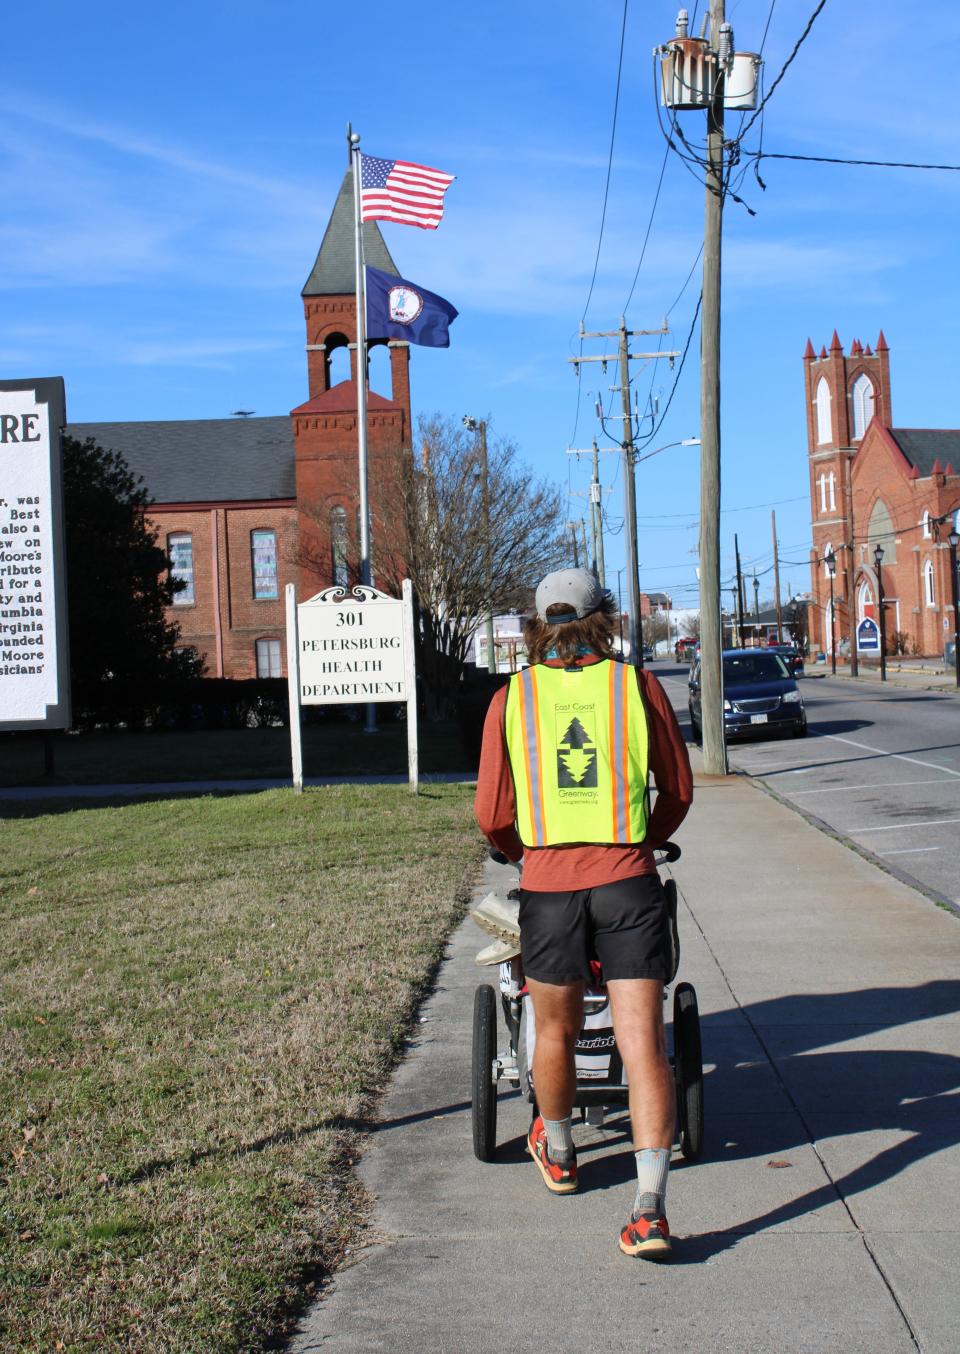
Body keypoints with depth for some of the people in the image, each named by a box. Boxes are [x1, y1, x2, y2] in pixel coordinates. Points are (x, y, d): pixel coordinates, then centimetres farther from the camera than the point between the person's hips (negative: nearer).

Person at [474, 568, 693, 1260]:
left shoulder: (512, 698, 3)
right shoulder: (639, 686, 4)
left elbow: (492, 817, 4)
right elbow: (679, 792, 12)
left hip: (549, 886, 1)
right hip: (629, 882, -1)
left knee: (555, 1032, 21)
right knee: (643, 1044, -2)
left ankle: (557, 1151, 43)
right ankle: (650, 1208, -9)